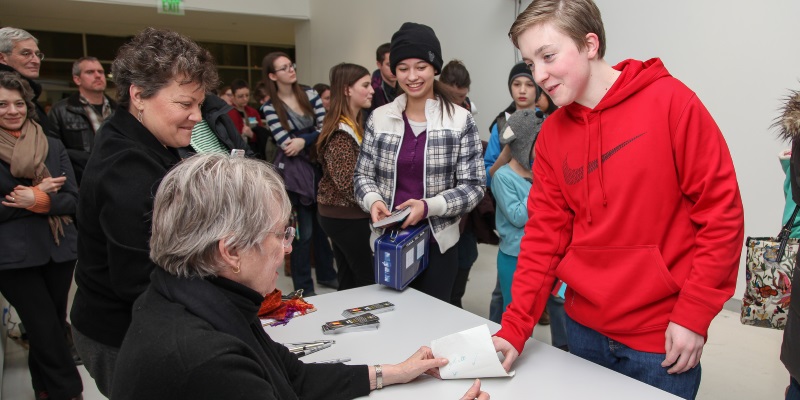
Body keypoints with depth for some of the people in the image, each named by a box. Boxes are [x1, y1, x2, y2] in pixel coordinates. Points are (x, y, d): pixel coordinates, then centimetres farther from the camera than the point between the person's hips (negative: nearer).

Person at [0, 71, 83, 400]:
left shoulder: (53, 147, 6)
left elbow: (72, 199, 1)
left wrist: (40, 200, -17)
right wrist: (42, 192, -13)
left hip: (59, 249, 3)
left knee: (52, 325, 13)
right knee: (47, 330, -1)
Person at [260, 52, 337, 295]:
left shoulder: (309, 94, 5)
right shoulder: (270, 107, -7)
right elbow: (286, 145, -14)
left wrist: (303, 140, -16)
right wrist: (316, 139, -10)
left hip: (318, 167, 4)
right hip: (292, 172, -4)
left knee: (322, 224, 15)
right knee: (303, 230, 1)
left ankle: (326, 274, 33)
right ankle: (303, 287, 16)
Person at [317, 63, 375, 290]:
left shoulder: (352, 126, 10)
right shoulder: (341, 133, -20)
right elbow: (348, 184, -24)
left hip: (338, 214, 9)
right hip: (345, 217, -9)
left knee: (349, 280, 15)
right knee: (367, 280, 1)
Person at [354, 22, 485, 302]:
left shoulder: (460, 120, -5)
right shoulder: (379, 118, 1)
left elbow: (474, 185, -7)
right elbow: (363, 175, 7)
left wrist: (429, 206, -21)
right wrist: (373, 200, -14)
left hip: (437, 242, -1)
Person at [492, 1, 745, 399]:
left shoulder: (670, 102, -11)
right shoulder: (551, 134, 0)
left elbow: (721, 211, -10)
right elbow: (545, 233, -2)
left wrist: (693, 314, -11)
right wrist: (514, 328, -9)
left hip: (662, 338, -3)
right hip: (584, 328, 4)